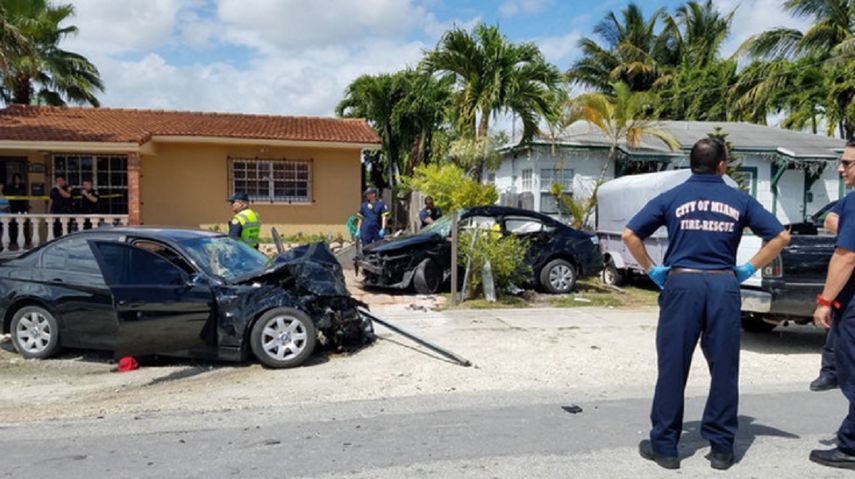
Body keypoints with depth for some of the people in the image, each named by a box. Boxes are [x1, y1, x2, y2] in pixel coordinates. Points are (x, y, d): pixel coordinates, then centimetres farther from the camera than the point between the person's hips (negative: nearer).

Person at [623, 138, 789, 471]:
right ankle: (721, 448, 18)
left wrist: (651, 270, 4)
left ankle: (664, 446, 11)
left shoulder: (672, 198, 3)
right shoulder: (739, 200, 7)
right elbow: (780, 236, 7)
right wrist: (749, 269, 10)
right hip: (723, 286, 1)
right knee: (724, 369, 10)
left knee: (672, 368, 4)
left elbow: (630, 235, -4)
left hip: (682, 284, -1)